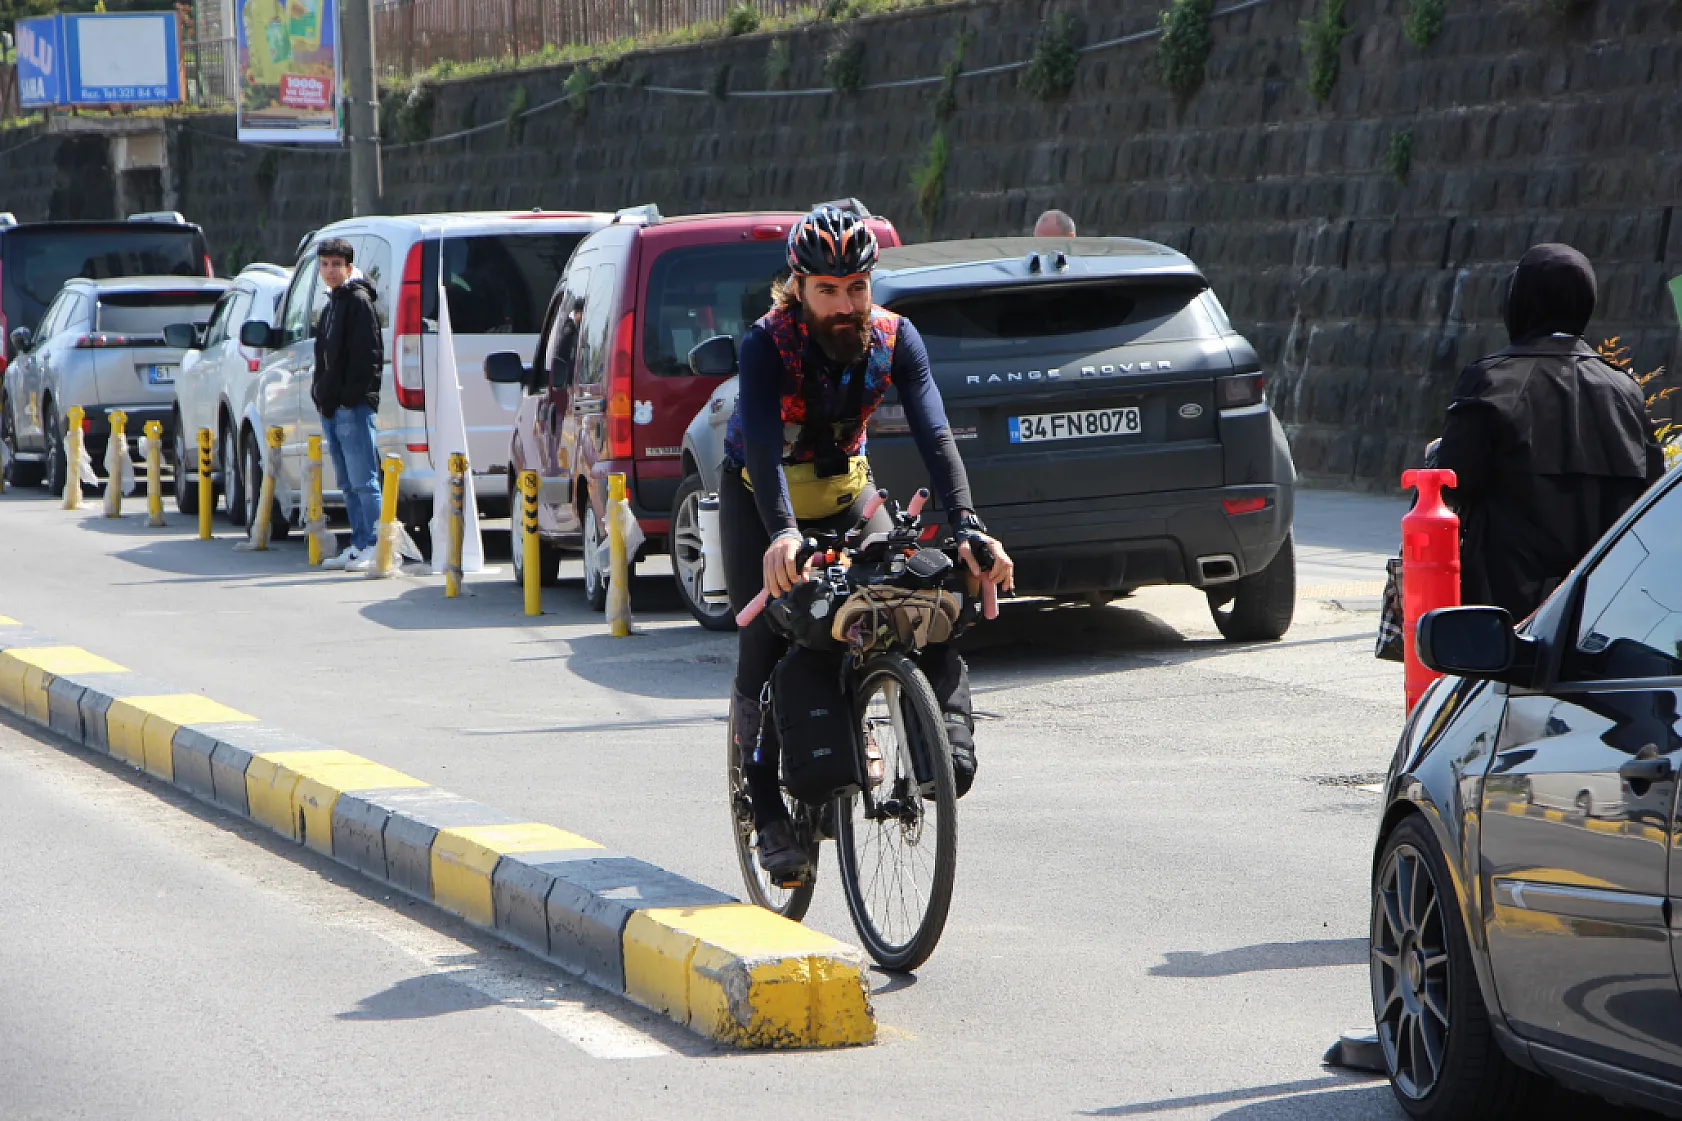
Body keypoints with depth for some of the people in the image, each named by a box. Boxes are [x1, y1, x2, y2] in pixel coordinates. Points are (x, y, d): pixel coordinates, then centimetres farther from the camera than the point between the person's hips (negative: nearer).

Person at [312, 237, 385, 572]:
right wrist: (322, 393, 16)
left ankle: (375, 547, -12)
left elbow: (368, 354, -15)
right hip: (332, 407, 10)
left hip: (353, 406, -10)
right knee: (349, 484, 11)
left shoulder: (358, 302, -7)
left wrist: (351, 395, -19)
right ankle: (359, 545, 14)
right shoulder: (332, 306, 22)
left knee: (363, 481, -11)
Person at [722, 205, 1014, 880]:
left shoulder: (893, 338, -19)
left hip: (846, 492, 3)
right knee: (765, 644, -13)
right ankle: (767, 808, -2)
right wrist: (781, 535, -57)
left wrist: (967, 527, -43)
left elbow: (933, 435, -28)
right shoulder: (768, 343, -28)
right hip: (759, 497, -3)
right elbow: (762, 442, -40)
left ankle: (950, 745, -17)